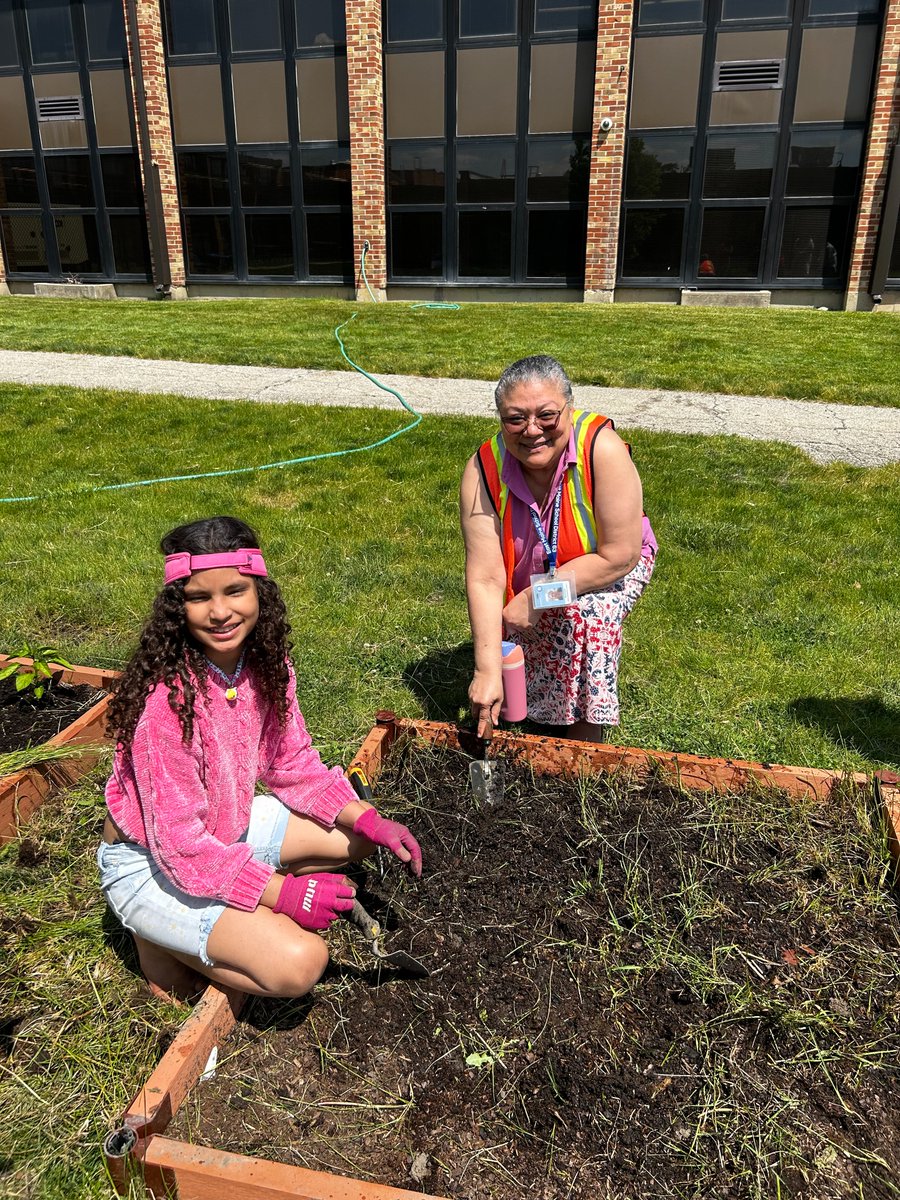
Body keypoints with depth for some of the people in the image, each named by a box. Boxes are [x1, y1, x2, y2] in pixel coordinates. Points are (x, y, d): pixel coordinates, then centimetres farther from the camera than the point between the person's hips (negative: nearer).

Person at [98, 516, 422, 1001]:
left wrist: (367, 820, -11)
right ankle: (161, 939, 5)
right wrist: (282, 893, -26)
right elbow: (177, 841, -27)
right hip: (150, 863, -7)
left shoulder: (265, 662, -10)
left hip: (230, 825, 8)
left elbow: (292, 762, 1)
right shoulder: (165, 697, -32)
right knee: (298, 961, -22)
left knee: (357, 837, 4)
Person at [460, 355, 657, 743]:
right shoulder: (483, 471, -26)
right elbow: (485, 579, -29)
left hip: (608, 568, -2)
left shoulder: (602, 448, -32)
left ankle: (586, 734, -14)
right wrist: (487, 670, -37)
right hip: (527, 577, 2)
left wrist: (535, 597, -28)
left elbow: (620, 556, -29)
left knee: (588, 614, -33)